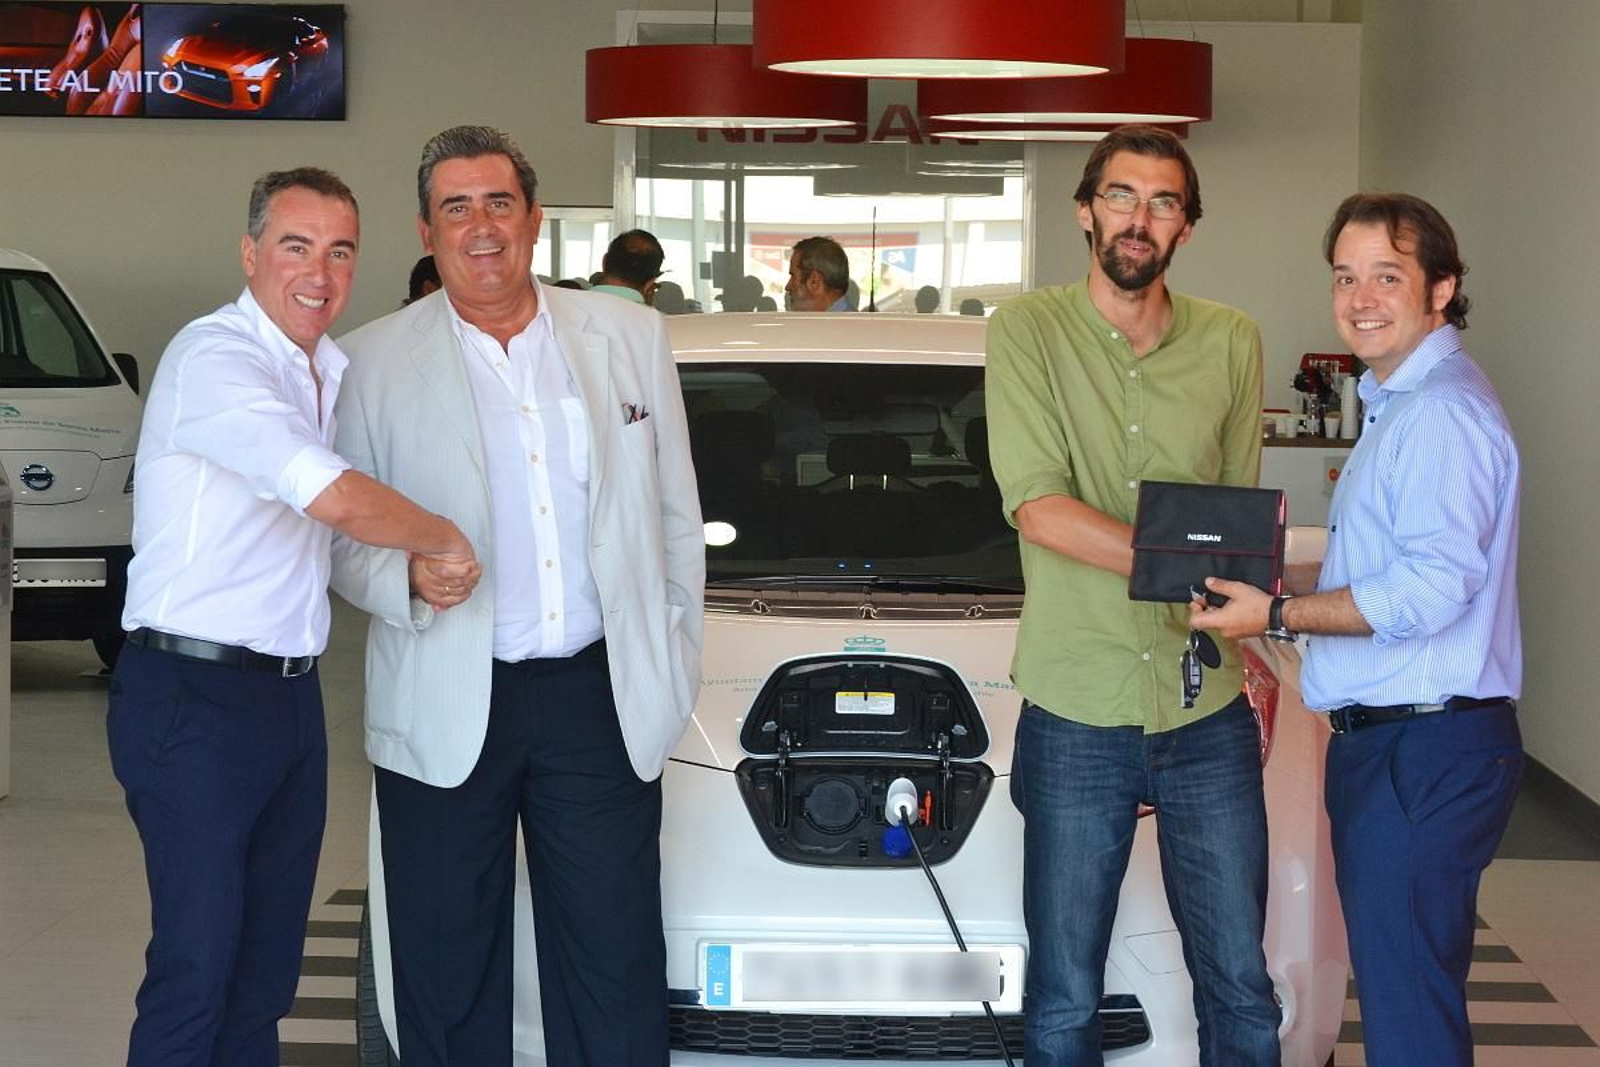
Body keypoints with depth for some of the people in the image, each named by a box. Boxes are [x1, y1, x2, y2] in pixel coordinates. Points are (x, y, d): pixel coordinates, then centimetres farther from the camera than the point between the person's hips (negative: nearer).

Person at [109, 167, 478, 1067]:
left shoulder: (329, 371, 13)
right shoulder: (215, 356, -15)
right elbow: (337, 499, -27)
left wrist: (420, 572, 9)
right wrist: (446, 539, -12)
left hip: (291, 693, 9)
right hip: (195, 697, -8)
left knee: (266, 975, 12)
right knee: (197, 969, -7)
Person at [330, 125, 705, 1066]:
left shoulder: (632, 337, 6)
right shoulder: (374, 362, 1)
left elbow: (677, 517, 11)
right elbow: (343, 532, 3)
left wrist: (680, 659, 7)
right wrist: (407, 575, -18)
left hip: (602, 700, 1)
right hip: (444, 714, -1)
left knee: (618, 972, 6)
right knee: (449, 981, 9)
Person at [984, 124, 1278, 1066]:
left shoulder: (1233, 343, 6)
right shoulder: (1029, 331, -2)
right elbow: (1039, 508, -13)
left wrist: (1254, 642, 0)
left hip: (1210, 715, 2)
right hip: (1075, 714, -2)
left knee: (1242, 991, 10)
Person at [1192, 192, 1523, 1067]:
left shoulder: (1443, 411, -15)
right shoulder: (1396, 404, 20)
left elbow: (1436, 586, -25)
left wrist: (1280, 617, -19)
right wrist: (1290, 598, 13)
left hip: (1425, 753, -11)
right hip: (1382, 738, 11)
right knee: (1399, 991, 15)